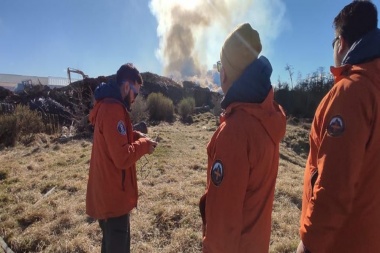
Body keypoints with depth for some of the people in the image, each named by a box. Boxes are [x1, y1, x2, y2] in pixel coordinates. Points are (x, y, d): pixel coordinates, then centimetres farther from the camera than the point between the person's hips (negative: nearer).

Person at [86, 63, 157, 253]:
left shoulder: (106, 105, 10)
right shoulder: (113, 109, -23)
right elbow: (123, 157, -27)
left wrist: (136, 137, 3)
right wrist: (143, 145, -11)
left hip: (106, 193, 10)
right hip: (113, 196, -10)